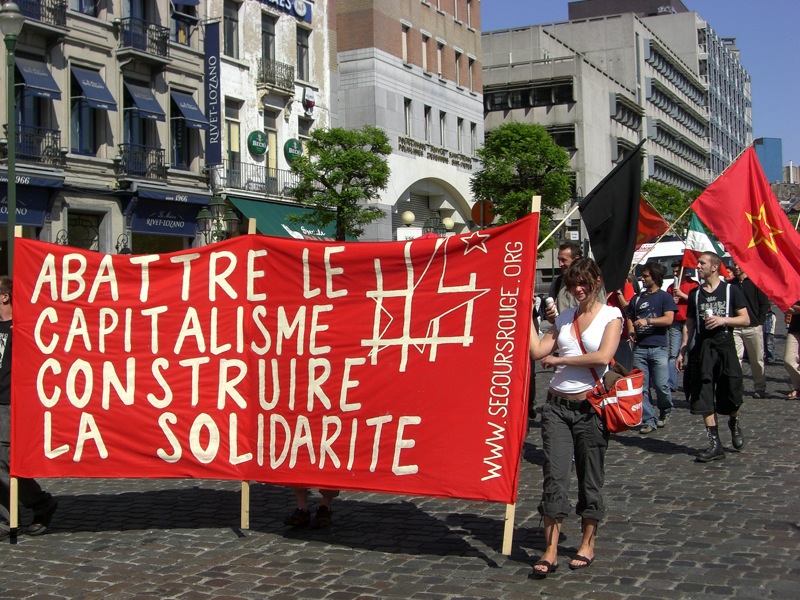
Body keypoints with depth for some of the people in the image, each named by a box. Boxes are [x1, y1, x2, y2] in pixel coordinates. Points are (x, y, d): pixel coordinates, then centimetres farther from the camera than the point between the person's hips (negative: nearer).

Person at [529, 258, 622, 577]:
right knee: (554, 477, -2)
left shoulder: (611, 315, 0)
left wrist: (559, 360, -8)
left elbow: (603, 357, -16)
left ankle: (587, 544, 23)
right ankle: (550, 551, -1)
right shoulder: (564, 317, 12)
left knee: (590, 479, 7)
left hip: (590, 407, -3)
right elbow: (537, 351, 3)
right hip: (557, 406, 3)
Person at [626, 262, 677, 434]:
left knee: (661, 385, -6)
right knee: (641, 387, 0)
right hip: (639, 347, 4)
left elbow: (668, 319, -11)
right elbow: (629, 318, 23)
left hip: (658, 347, -4)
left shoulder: (665, 297, 2)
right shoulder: (637, 298, 16)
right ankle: (649, 420, 6)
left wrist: (647, 321, -21)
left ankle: (665, 412, 20)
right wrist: (631, 330, 2)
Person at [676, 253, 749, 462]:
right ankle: (715, 445, 2)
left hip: (725, 346, -3)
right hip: (702, 348, 3)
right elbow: (690, 324, 14)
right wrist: (682, 351, 7)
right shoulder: (695, 293, 12)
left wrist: (723, 320, -14)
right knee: (705, 398, -3)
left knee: (731, 394, -2)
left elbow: (745, 319, 1)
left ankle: (734, 422, 33)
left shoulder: (730, 290, 2)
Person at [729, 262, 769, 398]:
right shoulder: (730, 285, 10)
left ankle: (760, 388, 15)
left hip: (753, 327, -2)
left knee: (757, 360, 6)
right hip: (734, 328, 2)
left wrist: (759, 322, -5)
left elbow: (765, 304, 1)